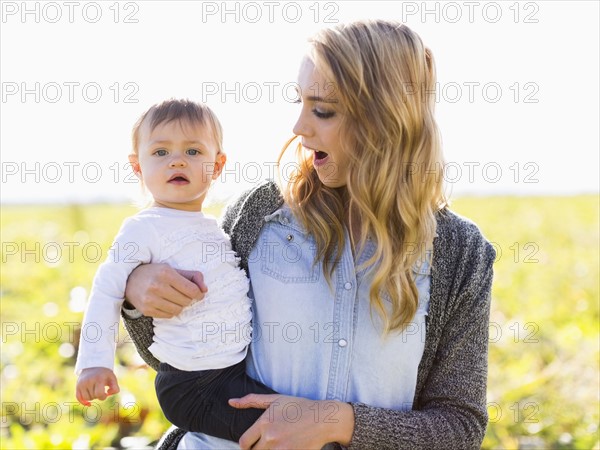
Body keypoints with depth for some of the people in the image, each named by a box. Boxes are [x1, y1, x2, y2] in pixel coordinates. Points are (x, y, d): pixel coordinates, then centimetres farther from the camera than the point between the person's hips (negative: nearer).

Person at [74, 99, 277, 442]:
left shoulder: (213, 228, 12)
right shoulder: (146, 228, -11)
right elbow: (108, 290, -14)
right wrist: (95, 362, -20)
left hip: (239, 369, 8)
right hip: (196, 386, -8)